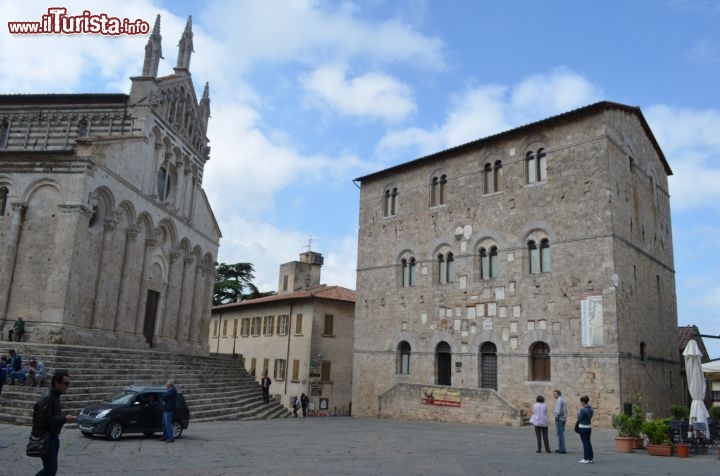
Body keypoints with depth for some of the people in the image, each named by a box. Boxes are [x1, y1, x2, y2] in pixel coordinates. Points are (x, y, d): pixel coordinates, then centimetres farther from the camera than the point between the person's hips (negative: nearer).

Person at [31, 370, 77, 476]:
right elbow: (45, 420, -27)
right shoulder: (47, 398, -20)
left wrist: (65, 418, 5)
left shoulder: (55, 397, 10)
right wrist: (64, 419, -24)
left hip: (52, 437, 10)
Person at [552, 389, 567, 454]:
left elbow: (558, 411, -22)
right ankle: (561, 448, 21)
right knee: (561, 433, 16)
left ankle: (562, 449, -5)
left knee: (560, 434, -6)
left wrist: (556, 416, -8)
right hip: (564, 418, 10)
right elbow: (566, 410, 18)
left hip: (559, 419, -10)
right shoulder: (564, 400, 15)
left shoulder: (559, 400, -15)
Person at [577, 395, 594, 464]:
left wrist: (578, 413, 1)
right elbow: (590, 416, 14)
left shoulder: (583, 410, -21)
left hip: (583, 428, -8)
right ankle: (590, 458, 21)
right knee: (588, 442, 15)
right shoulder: (590, 408, 5)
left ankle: (586, 459, 3)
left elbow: (579, 419, -14)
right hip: (589, 427, 8)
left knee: (585, 443, -1)